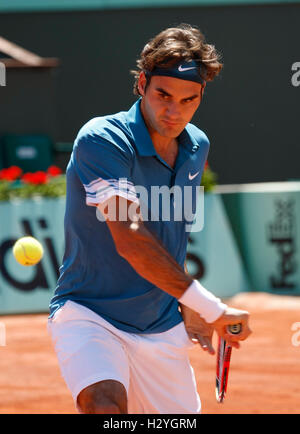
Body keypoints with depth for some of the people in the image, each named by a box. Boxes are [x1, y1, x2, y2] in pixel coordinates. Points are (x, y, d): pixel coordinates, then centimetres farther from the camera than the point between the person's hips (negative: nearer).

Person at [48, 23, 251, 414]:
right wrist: (213, 310, -26)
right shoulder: (101, 140, -18)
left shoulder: (197, 147, 6)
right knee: (106, 404, -34)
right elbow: (129, 239, -27)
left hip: (162, 331, 7)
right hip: (88, 314, -7)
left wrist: (186, 306, 15)